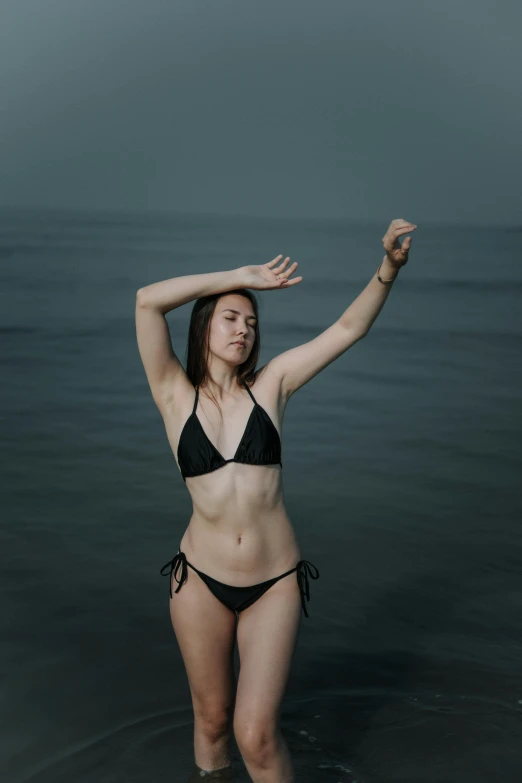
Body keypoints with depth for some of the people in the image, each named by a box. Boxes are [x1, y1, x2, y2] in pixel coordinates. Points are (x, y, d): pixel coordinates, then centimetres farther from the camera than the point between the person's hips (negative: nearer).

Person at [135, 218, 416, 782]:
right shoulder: (175, 395, -4)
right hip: (201, 582, 1)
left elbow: (348, 329, -6)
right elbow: (147, 301, -16)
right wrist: (242, 276, -12)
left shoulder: (270, 385, -1)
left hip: (275, 585, 0)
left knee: (256, 734, -4)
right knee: (212, 717, 17)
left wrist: (389, 267, -21)